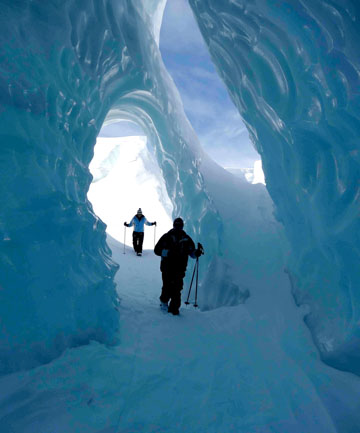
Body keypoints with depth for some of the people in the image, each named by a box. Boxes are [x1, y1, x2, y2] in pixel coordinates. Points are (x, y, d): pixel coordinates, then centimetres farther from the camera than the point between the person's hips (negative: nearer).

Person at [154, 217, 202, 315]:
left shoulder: (186, 239, 12)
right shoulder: (167, 237, 4)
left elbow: (191, 252, 13)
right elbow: (157, 250, 0)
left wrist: (196, 253, -9)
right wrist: (168, 253, -14)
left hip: (180, 268, 2)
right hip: (167, 267, -2)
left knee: (177, 288, -4)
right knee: (168, 287, -2)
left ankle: (174, 308, 4)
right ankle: (164, 301, 24)